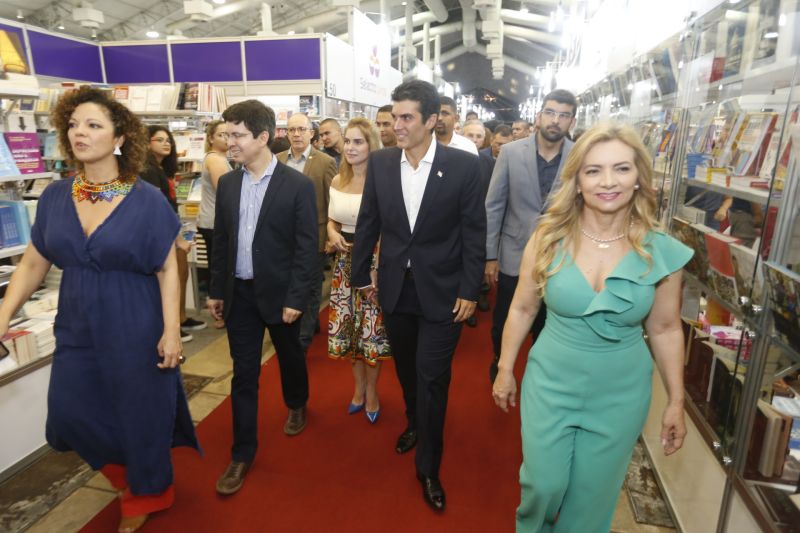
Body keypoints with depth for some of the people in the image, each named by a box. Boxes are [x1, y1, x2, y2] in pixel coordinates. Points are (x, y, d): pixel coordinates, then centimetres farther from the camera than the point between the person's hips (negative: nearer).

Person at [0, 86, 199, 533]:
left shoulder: (147, 201, -12)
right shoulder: (54, 197, 1)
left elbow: (168, 270, -12)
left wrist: (171, 331, -16)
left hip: (136, 331, -4)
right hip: (78, 329, 5)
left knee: (141, 415, 10)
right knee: (70, 412, 11)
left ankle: (146, 495, 39)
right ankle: (126, 475, 42)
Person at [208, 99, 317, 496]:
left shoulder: (298, 185, -11)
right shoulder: (227, 183, 4)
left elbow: (306, 246, -12)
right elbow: (221, 240, 9)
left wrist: (296, 298, -15)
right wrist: (216, 290, 9)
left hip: (280, 291, -3)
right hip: (239, 292, 3)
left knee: (290, 356, 19)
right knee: (243, 374, 8)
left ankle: (297, 406, 49)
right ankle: (242, 453, 21)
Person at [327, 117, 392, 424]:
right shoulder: (337, 181, 6)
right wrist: (332, 234, -4)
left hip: (374, 262, -5)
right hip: (344, 262, 5)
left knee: (371, 329, 6)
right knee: (348, 327, 14)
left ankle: (371, 392, 29)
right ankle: (359, 387, 36)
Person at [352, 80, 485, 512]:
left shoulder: (462, 165, -10)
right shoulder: (379, 162, -2)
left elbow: (474, 231, -6)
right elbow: (368, 223, 6)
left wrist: (469, 290, -8)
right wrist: (361, 275, 9)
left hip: (441, 290, -3)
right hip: (395, 288, 3)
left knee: (432, 377, 3)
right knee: (406, 368, 20)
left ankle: (428, 467, 24)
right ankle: (415, 422, 49)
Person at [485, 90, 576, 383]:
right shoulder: (511, 152, -6)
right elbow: (493, 206, -4)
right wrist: (490, 255, -5)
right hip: (514, 256, 0)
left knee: (545, 326, 16)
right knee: (502, 322, 16)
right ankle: (499, 361, 44)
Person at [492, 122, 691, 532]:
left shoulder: (662, 252, -11)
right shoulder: (548, 239, -12)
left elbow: (665, 329, 0)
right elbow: (521, 309, -2)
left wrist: (676, 401, 5)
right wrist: (505, 370, 4)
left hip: (620, 395, 1)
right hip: (550, 385, 0)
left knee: (591, 496, 18)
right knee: (543, 483, 13)